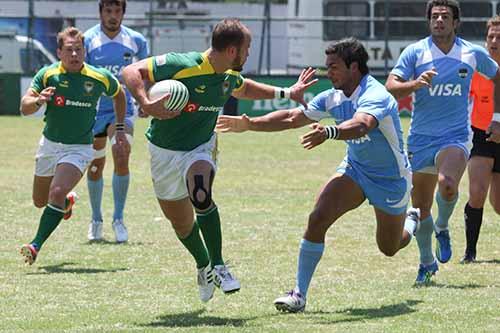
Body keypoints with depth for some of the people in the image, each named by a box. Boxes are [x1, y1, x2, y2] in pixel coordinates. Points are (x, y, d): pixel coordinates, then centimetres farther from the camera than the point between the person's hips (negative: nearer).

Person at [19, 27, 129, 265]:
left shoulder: (99, 78, -10)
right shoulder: (47, 75, -10)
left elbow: (119, 94, 12)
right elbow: (24, 108, -14)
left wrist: (120, 129, 12)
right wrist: (39, 101, -37)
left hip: (79, 148, -3)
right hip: (49, 144, 3)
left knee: (57, 192, -26)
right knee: (40, 201, 17)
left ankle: (36, 245, -25)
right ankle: (67, 202, 51)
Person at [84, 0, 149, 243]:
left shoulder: (135, 40, -3)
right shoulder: (87, 40, -9)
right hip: (94, 110, 0)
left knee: (122, 160, -17)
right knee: (95, 167, 8)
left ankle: (118, 219, -5)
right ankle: (96, 220, 27)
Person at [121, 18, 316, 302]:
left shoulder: (230, 77, -4)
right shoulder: (181, 66, -26)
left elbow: (244, 89, 22)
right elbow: (132, 72, -27)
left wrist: (285, 93, 16)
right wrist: (146, 104, -42)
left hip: (201, 148, 2)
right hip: (165, 151, -2)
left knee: (201, 197, -30)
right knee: (181, 222, 10)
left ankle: (218, 266, -16)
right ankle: (204, 265, 40)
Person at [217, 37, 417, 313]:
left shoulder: (375, 96, -31)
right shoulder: (334, 98, -8)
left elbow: (361, 125, -52)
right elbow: (292, 118, -2)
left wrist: (329, 132, -71)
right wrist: (250, 124, -12)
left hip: (391, 178, -5)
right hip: (355, 168, 5)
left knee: (389, 248, 14)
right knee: (318, 218, -19)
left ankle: (414, 220, 50)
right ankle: (299, 294, -15)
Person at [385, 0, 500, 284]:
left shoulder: (473, 53, 1)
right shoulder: (415, 52, -3)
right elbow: (390, 88, -10)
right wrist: (415, 83, -29)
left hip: (456, 135, -1)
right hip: (421, 140, 1)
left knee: (447, 185, -30)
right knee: (421, 206, 6)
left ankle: (442, 228, 2)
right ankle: (427, 263, 27)